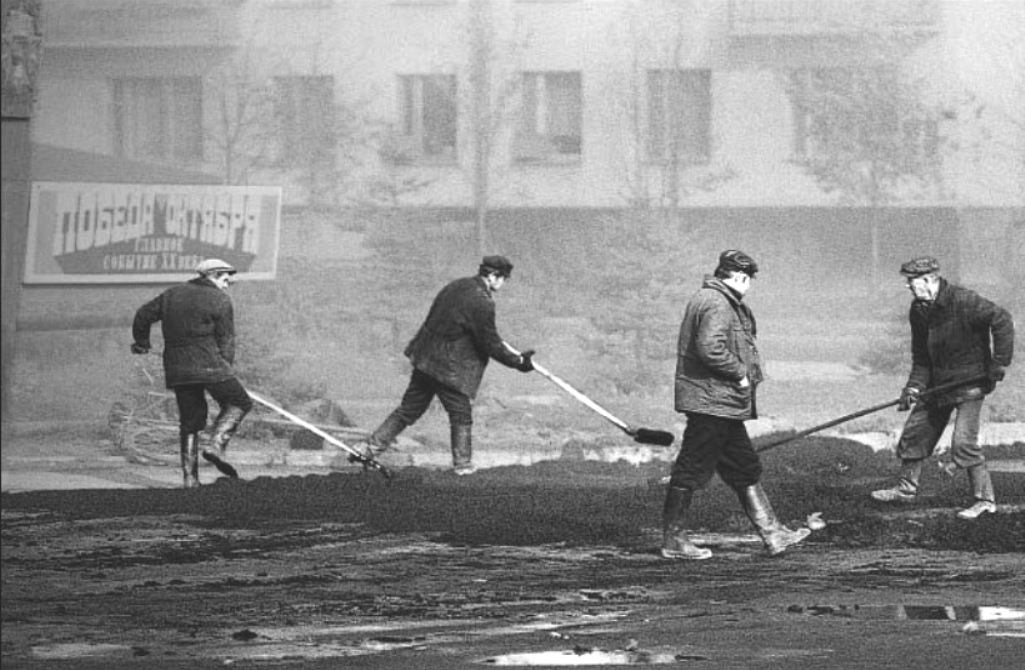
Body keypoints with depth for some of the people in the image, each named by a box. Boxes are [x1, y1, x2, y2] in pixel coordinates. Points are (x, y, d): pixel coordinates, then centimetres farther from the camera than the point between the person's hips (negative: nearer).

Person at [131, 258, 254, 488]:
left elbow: (144, 315, 22)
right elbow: (226, 341, -3)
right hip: (209, 364, -6)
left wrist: (142, 342, 39)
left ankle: (190, 477, 9)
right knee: (238, 403, 11)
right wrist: (226, 370, 4)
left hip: (177, 369, 6)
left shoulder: (172, 295, 15)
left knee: (190, 420, 13)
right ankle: (216, 445, -11)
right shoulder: (220, 300, -1)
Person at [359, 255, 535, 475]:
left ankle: (372, 447, 17)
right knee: (462, 418, 7)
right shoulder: (481, 303, -19)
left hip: (426, 358, 8)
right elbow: (491, 345, -15)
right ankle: (463, 468, 13)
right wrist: (518, 361, -4)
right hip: (450, 370, -8)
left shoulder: (458, 286, 7)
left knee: (409, 409, 16)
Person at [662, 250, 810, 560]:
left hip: (725, 405, 11)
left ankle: (772, 534, 15)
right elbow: (710, 349, -27)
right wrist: (740, 374, -16)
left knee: (746, 469, 12)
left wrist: (743, 375, 13)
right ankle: (673, 540, 2)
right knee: (692, 469, -4)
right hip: (710, 403, -11)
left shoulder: (716, 301, 18)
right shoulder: (715, 304, -16)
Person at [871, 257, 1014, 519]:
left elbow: (1002, 320, -21)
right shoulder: (919, 311, 3)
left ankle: (985, 500, -7)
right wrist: (914, 386, -6)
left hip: (970, 382, -8)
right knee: (914, 433, 13)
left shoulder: (963, 301, -21)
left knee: (963, 443, -17)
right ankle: (906, 489, 32)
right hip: (938, 383, 8)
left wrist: (999, 362, -22)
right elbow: (921, 356, 9)